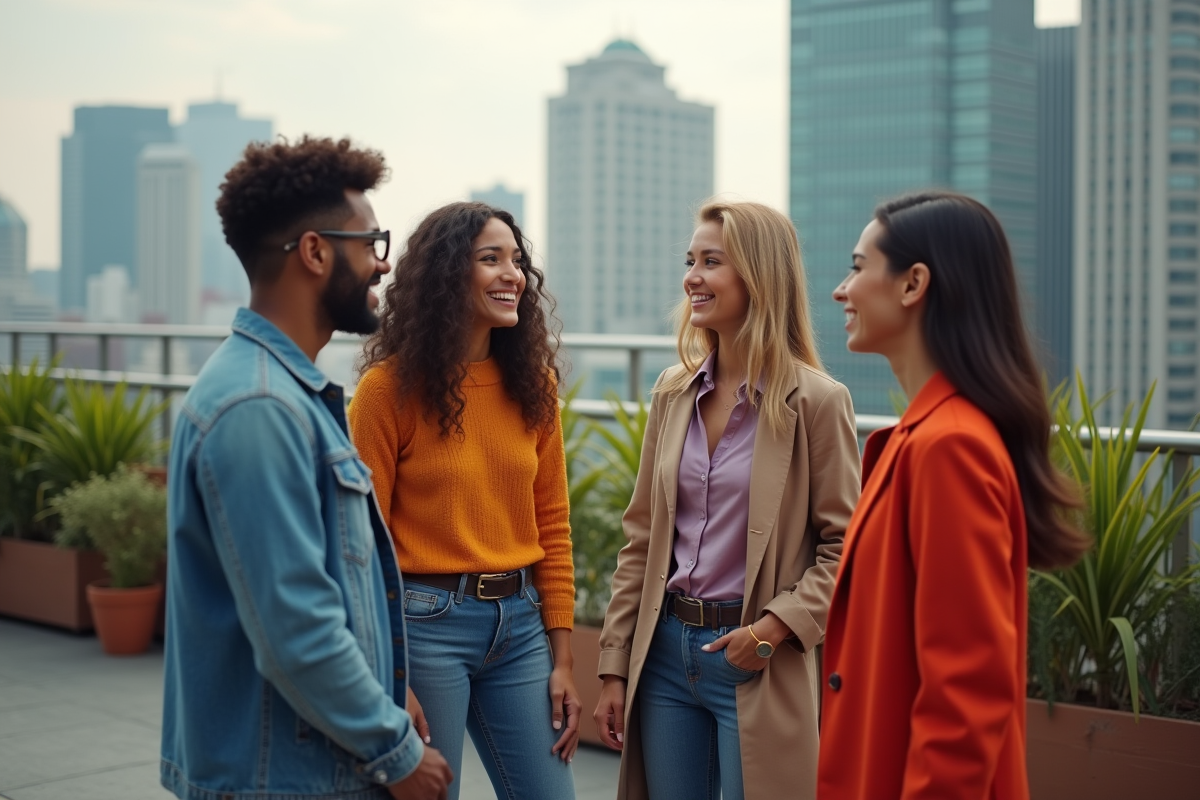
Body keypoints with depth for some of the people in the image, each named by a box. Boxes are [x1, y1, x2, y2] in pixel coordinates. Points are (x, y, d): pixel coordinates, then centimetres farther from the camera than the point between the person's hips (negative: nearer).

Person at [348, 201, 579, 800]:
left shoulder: (531, 384, 6)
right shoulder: (391, 387, -8)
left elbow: (552, 525, 8)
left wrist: (562, 660, 5)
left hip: (519, 621, 5)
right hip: (427, 622, -4)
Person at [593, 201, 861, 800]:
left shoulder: (816, 401, -10)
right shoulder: (673, 393, 6)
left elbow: (843, 544, -7)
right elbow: (641, 540, 9)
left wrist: (775, 626, -20)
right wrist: (615, 668, 6)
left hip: (758, 666, -5)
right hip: (666, 650, 5)